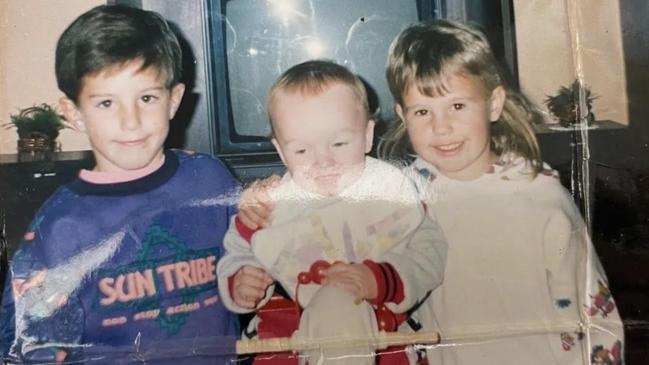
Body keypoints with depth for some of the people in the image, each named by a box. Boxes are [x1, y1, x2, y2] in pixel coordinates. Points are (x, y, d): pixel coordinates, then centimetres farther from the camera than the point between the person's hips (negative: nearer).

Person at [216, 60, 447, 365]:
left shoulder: (393, 189, -9)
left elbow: (429, 250, -8)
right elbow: (239, 255, 7)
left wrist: (383, 280, -22)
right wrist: (238, 283, -12)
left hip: (381, 333, 0)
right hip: (288, 338, 0)